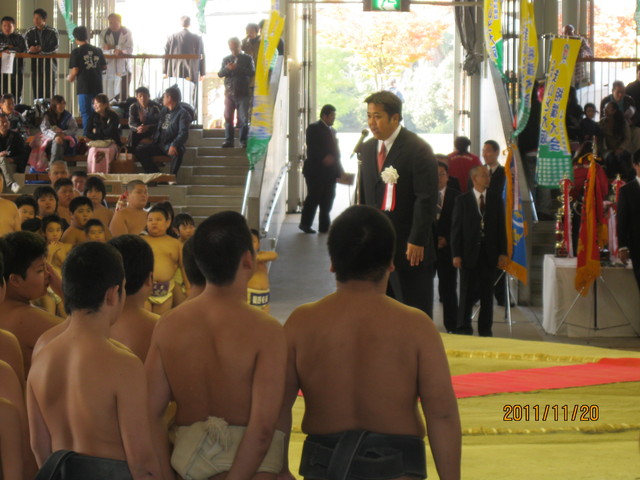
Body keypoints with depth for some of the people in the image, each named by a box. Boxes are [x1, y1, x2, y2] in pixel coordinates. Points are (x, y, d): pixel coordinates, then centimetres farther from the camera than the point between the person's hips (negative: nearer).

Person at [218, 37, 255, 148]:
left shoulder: (247, 58, 7)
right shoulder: (226, 59, 16)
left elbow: (252, 72, -5)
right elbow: (220, 74, 9)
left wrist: (237, 68, -14)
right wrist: (227, 69, -12)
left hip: (243, 94, -3)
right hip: (229, 93, 3)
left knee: (243, 119, -5)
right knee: (228, 118, 1)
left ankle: (243, 141, -1)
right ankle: (228, 140, 7)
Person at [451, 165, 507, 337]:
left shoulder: (496, 200, 8)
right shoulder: (462, 200, 1)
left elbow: (501, 228, 8)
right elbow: (456, 228, -1)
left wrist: (502, 253, 1)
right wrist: (456, 254, -8)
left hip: (489, 253, 2)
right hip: (469, 252, -2)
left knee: (487, 293, 6)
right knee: (467, 292, 1)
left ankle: (485, 329, 12)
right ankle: (464, 328, 8)